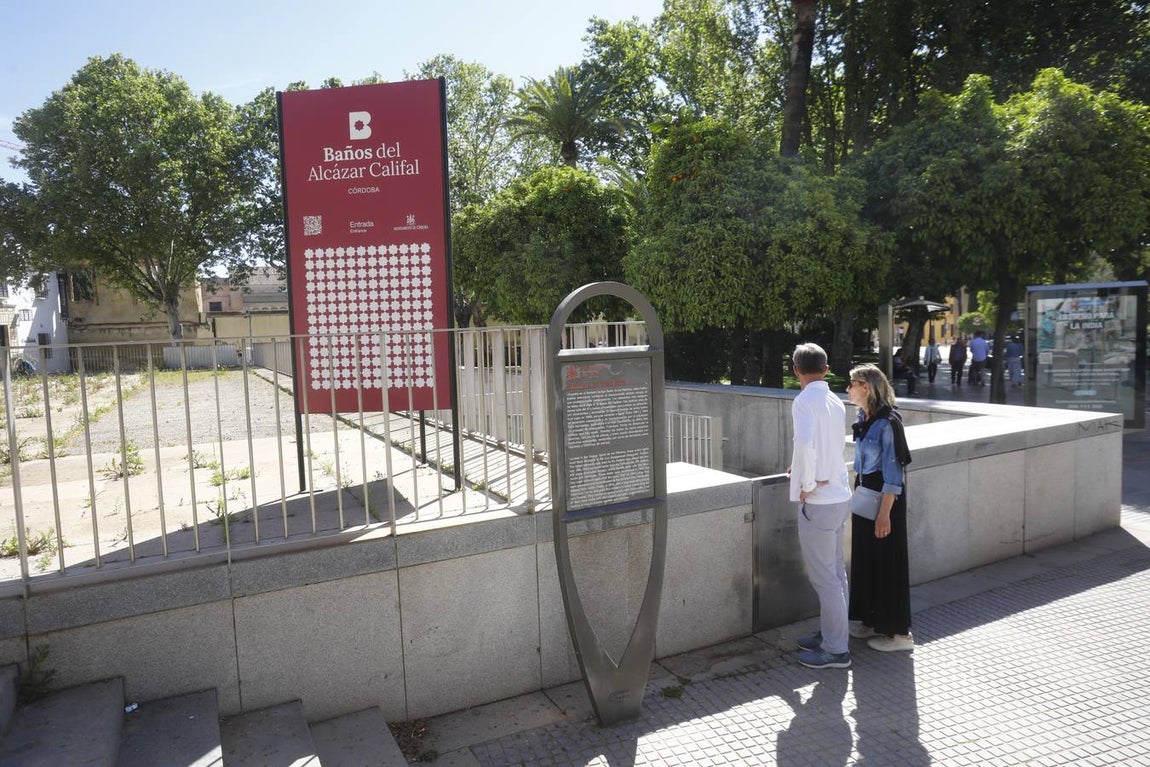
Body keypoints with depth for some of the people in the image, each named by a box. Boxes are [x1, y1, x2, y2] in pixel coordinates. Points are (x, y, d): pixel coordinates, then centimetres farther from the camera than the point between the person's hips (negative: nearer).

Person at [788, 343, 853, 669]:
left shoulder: (805, 401, -16)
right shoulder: (836, 402, 9)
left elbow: (805, 443, -33)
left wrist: (807, 484, -20)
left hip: (818, 501, -9)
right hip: (840, 495, 9)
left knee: (824, 576, 1)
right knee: (835, 571, 17)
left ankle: (836, 650, 11)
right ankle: (831, 634, 30)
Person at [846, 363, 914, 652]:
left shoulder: (887, 422, -20)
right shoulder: (863, 418, 6)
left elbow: (893, 473, -20)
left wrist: (884, 513, -20)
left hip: (884, 497, -9)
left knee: (886, 561, 2)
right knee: (865, 558, 16)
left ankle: (898, 632, 15)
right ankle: (871, 621, 30)